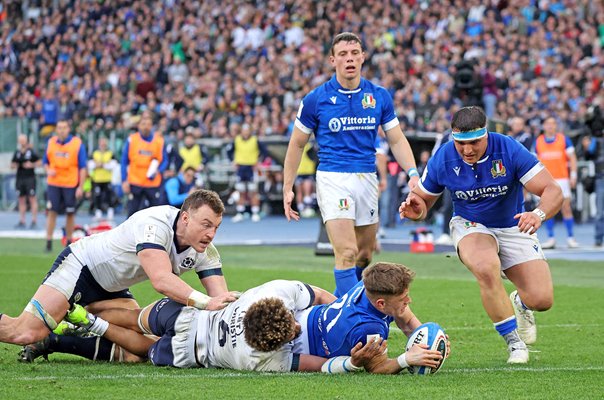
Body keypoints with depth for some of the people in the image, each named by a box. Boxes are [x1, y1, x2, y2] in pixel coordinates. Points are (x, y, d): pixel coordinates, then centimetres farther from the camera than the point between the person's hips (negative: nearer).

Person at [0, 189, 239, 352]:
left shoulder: (205, 252, -11)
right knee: (26, 333, -22)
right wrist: (205, 302, -55)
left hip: (111, 289, 8)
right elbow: (161, 279, -46)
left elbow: (221, 297, -15)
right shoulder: (155, 223, -34)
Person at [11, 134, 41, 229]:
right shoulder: (17, 153, 12)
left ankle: (34, 221, -6)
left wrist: (32, 165, -14)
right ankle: (22, 221, 9)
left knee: (32, 199, -7)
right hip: (20, 178, 5)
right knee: (21, 200, 6)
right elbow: (12, 165, 19)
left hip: (30, 178, -5)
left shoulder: (31, 152, -2)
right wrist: (14, 165, -3)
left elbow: (40, 162, 0)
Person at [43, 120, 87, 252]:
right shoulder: (51, 142, 5)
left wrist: (81, 187, -7)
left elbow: (82, 167, -2)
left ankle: (69, 242, 16)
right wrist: (48, 171, -7)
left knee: (70, 214, 4)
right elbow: (45, 162, 16)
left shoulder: (77, 144, -4)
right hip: (54, 184, 2)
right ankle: (49, 242, -4)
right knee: (52, 212, -6)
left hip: (71, 184, -2)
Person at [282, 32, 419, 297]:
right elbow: (297, 144, 6)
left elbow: (397, 140, 8)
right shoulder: (316, 99, -3)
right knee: (347, 253, -17)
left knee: (364, 256, 10)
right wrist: (288, 188, 2)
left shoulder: (379, 96, 5)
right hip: (333, 178, -4)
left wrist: (413, 173, -7)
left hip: (367, 179, 4)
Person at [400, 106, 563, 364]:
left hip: (513, 227, 1)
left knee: (542, 299, -14)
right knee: (486, 268, -38)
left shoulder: (510, 150, -22)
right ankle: (514, 342, -18)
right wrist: (417, 211, -27)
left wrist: (538, 215, -45)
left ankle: (520, 303, 28)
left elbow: (553, 191, -24)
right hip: (471, 226, -1)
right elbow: (423, 199, -2)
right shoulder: (442, 160, -17)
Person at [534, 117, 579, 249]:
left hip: (561, 178, -2)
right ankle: (550, 238, 2)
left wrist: (573, 175, -4)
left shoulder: (563, 139, 3)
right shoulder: (538, 141, 8)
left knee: (566, 207, -4)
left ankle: (570, 237, 1)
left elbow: (572, 158, 4)